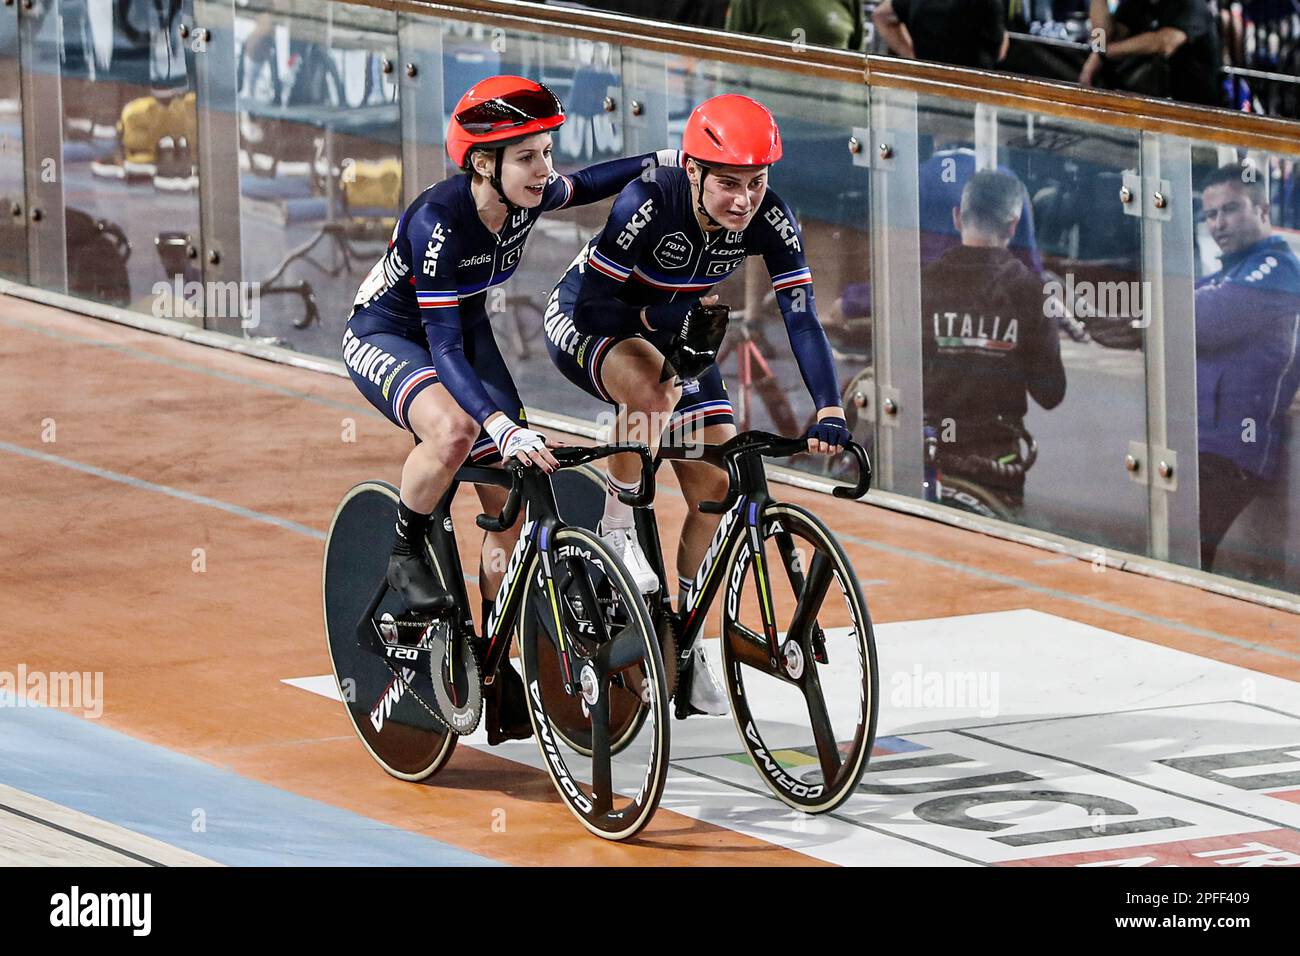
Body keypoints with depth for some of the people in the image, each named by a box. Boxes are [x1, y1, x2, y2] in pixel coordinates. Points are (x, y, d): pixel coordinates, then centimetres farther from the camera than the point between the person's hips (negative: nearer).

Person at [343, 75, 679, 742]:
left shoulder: (527, 198, -16)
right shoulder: (438, 221, -35)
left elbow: (583, 186, 11)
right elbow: (443, 347, -37)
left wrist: (662, 162, 2)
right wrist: (504, 428, -49)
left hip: (465, 328, 7)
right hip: (386, 334, -7)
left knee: (511, 506, -2)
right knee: (454, 430, -39)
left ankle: (501, 681, 8)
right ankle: (405, 553, -12)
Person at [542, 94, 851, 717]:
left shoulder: (770, 222, -22)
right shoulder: (647, 204, -34)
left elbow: (802, 320, -25)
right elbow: (592, 303, -29)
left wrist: (829, 411, -36)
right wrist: (662, 321, -41)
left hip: (675, 335, 5)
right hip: (583, 323, -5)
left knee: (717, 485, -6)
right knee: (652, 386, -38)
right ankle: (616, 527, -16)